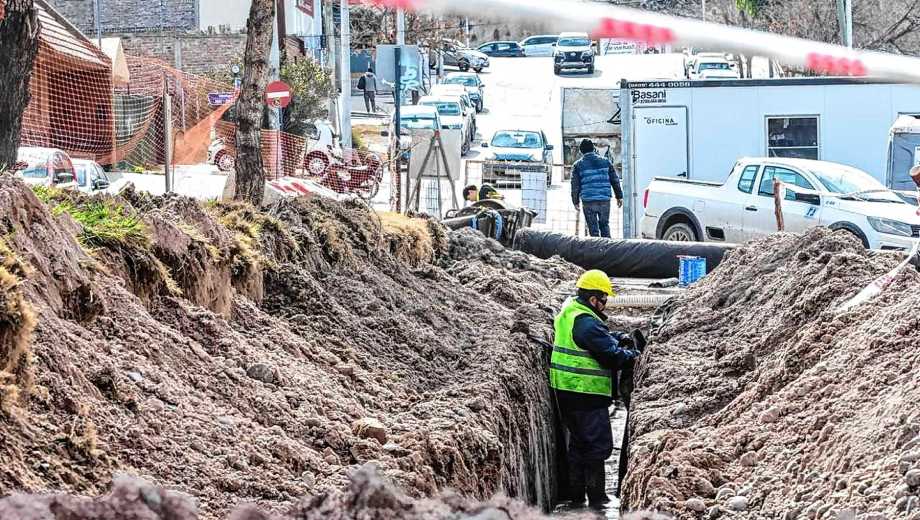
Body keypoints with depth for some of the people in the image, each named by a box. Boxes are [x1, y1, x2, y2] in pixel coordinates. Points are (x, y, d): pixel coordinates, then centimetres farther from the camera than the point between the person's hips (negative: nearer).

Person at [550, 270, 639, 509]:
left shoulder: (569, 310, 10)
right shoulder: (587, 323, -22)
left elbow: (601, 335, 22)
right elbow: (612, 355, -20)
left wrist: (620, 337, 7)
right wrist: (632, 354, -1)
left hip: (565, 390, 10)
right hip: (586, 392, -10)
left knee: (578, 441, 17)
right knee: (598, 443, -3)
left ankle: (576, 495, 22)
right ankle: (596, 496, -1)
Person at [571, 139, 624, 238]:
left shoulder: (578, 165, 2)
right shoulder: (605, 161, 9)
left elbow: (575, 185, 1)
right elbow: (615, 180, 10)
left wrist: (576, 201, 10)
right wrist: (619, 196, 16)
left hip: (589, 201, -2)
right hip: (605, 200, 2)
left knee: (593, 227, 3)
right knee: (605, 225, 15)